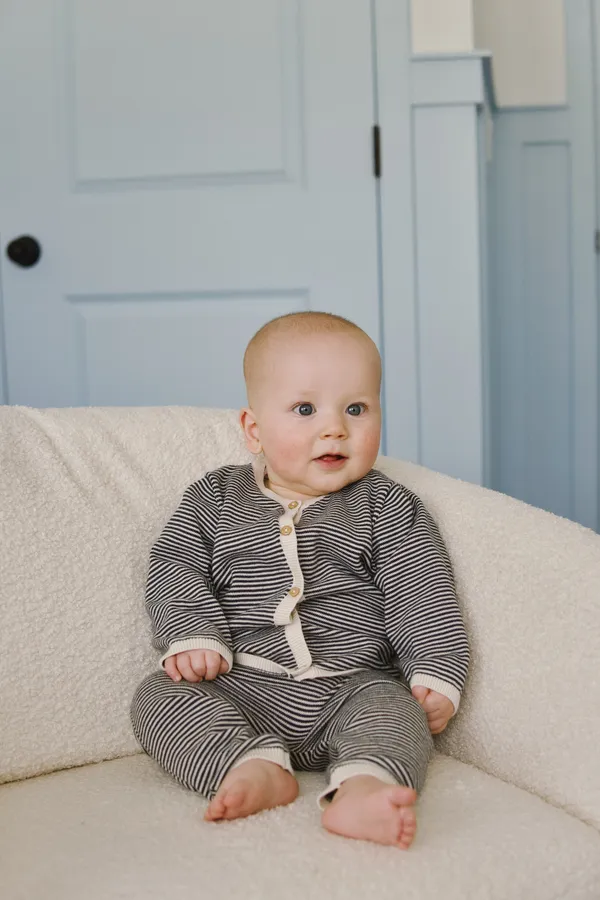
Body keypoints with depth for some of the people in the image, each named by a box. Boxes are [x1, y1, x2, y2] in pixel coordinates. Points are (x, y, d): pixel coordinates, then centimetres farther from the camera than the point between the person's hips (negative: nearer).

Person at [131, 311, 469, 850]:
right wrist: (191, 636, -12)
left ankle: (363, 788, -51)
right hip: (233, 689, 2)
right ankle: (256, 766, -33)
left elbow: (421, 594, 1)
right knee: (159, 696, -18)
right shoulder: (216, 499, 9)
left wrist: (436, 674, -10)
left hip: (351, 689, -1)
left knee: (396, 708, -28)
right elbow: (176, 568, 5)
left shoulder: (388, 510, 5)